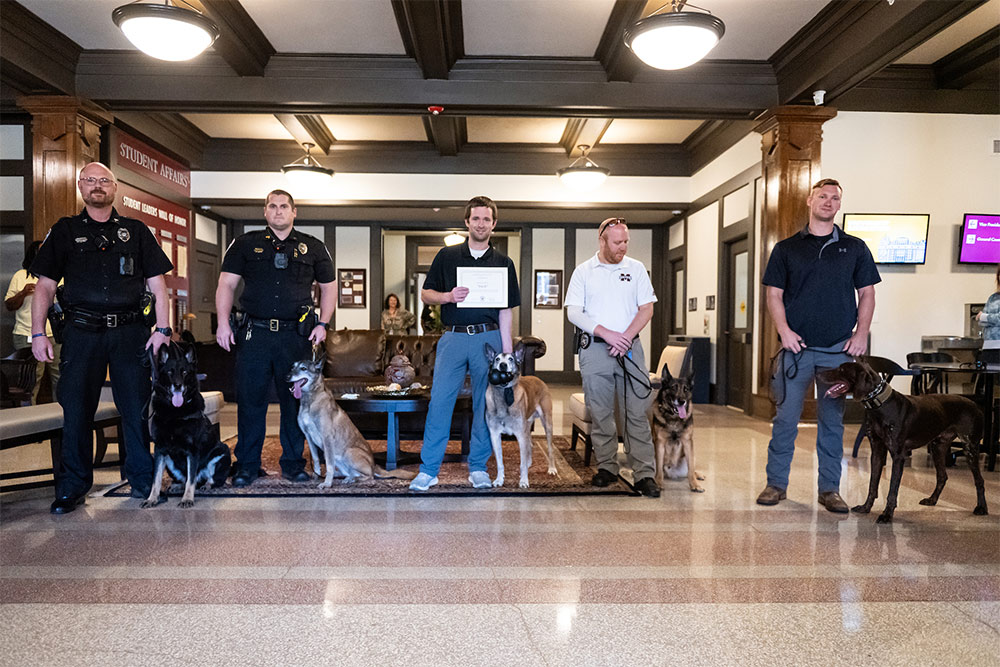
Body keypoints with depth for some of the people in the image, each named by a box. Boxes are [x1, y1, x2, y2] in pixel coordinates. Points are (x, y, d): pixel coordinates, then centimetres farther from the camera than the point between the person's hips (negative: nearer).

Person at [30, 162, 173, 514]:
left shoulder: (136, 231, 12)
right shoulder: (64, 231, 12)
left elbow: (157, 284, 8)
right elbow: (44, 286, 9)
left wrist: (162, 328, -3)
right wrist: (38, 333, -1)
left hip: (130, 331, 0)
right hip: (81, 332, 0)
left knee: (137, 408, 2)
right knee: (76, 410, 2)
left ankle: (142, 480, 14)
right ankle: (72, 486, 14)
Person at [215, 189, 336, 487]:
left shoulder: (313, 247, 12)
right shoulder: (245, 244, 11)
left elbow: (328, 287, 16)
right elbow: (226, 284, 8)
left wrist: (322, 323, 4)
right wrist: (223, 322, -4)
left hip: (296, 335, 1)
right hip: (254, 333, 0)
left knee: (295, 399, 5)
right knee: (250, 399, 2)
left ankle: (293, 463, 16)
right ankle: (247, 465, 13)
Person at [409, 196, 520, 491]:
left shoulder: (503, 262, 10)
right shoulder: (447, 256, 9)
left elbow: (506, 310, 8)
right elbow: (426, 293, 10)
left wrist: (507, 351, 1)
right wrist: (448, 296, -11)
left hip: (489, 337, 1)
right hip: (454, 336, 0)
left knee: (485, 404, 4)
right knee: (440, 400, -5)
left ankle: (478, 467, 17)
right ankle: (428, 469, 4)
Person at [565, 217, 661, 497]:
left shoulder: (636, 268, 10)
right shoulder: (583, 271, 6)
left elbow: (646, 308, 5)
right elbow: (573, 312, -1)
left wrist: (625, 337, -9)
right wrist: (606, 334, -12)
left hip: (630, 348, 0)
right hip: (595, 349, 0)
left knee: (637, 412, -3)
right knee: (600, 413, 5)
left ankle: (644, 474, 0)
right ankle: (607, 467, 17)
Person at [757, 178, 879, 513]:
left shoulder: (855, 248, 11)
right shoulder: (786, 249, 8)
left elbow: (867, 294, 11)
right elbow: (774, 295, 5)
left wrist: (861, 333, -2)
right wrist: (784, 330, -10)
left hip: (840, 349, 1)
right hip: (797, 347, -1)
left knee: (832, 420, 6)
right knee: (786, 417, -1)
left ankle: (830, 488, 16)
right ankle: (776, 483, 10)